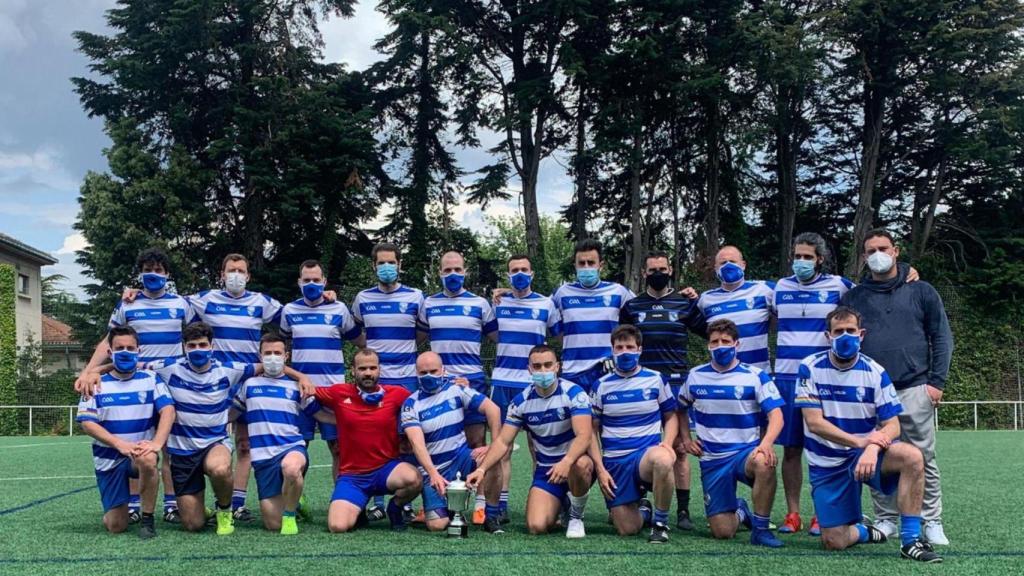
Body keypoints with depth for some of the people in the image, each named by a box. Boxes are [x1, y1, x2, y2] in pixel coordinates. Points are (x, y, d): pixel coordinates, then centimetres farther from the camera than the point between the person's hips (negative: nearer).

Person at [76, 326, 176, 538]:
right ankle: (117, 509, 35)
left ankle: (147, 519, -18)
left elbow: (168, 410, -10)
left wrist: (157, 443, -28)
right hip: (109, 459, 1)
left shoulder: (150, 379, 2)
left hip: (140, 452, -1)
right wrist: (120, 444, -23)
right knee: (116, 526, -4)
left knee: (147, 459, -39)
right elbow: (87, 422, -8)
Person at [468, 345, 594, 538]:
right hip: (545, 469, 3)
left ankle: (576, 516, -10)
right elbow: (503, 441, -1)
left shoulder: (573, 393, -15)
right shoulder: (521, 401, -3)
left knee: (581, 464, -41)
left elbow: (584, 435, -27)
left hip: (575, 459, -3)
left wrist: (566, 462, -45)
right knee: (536, 527, -18)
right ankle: (558, 506, 20)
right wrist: (482, 469, -17)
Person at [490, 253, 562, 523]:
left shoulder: (546, 304, 6)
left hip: (534, 383, -1)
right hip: (502, 381, 1)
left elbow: (561, 338, 11)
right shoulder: (497, 304, 10)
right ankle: (501, 504, 4)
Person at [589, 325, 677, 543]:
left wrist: (667, 443, -9)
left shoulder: (656, 379, 5)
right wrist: (600, 469, -2)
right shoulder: (601, 385, 6)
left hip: (647, 454, -2)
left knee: (663, 460, -40)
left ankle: (660, 522, -16)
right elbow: (592, 429, 8)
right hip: (614, 462, 2)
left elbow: (671, 416, 12)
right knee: (627, 530, -7)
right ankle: (641, 508, 32)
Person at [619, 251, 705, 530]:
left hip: (676, 382, -1)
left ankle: (683, 510, 3)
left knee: (679, 447, -1)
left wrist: (697, 303, -3)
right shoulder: (632, 306, 11)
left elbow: (711, 332, 6)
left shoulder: (685, 303, 8)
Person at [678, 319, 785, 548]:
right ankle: (739, 511, 33)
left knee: (764, 462, -40)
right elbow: (681, 408, 23)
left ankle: (760, 529, -19)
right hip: (712, 461, 2)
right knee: (722, 532, -6)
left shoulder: (755, 376, -4)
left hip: (746, 452, -2)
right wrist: (686, 439, 9)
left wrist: (767, 442, -31)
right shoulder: (696, 376, 6)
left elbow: (776, 415, -13)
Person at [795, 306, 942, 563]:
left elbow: (892, 425, -8)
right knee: (834, 543, -6)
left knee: (912, 456, -32)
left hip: (865, 453, 1)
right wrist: (859, 441, -25)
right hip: (827, 463, -1)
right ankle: (865, 532, 31)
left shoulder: (875, 373, -5)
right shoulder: (810, 368, -9)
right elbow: (814, 423, -15)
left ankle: (910, 540, -21)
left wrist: (873, 448, -30)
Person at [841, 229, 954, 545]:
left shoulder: (921, 292, 8)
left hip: (914, 389, -2)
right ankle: (886, 519, 14)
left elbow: (941, 338, 6)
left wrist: (937, 381, -2)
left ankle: (932, 522, 8)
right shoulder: (853, 298, 11)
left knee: (923, 458, 0)